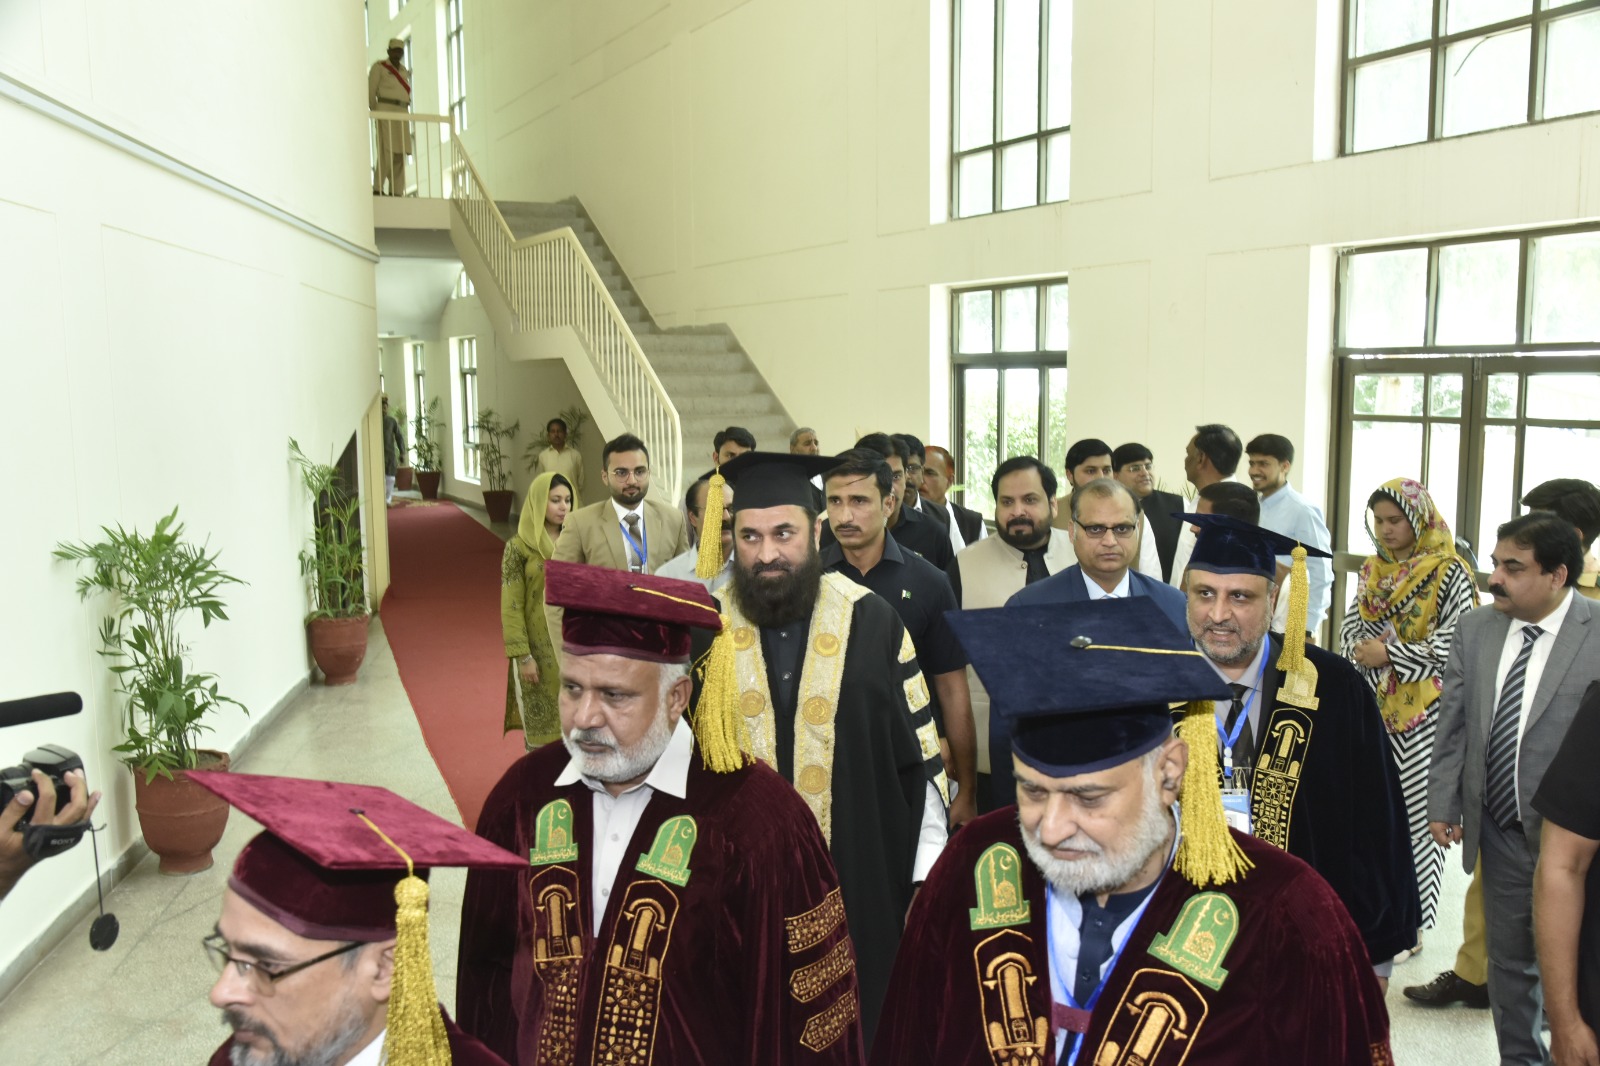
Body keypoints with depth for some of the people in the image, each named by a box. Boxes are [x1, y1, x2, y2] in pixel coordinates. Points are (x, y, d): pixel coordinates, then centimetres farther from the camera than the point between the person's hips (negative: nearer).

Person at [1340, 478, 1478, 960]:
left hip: (1422, 716, -5)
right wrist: (1365, 650, -8)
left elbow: (1456, 648, -11)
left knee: (1414, 812, -1)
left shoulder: (1449, 574, -7)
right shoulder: (1370, 571, 11)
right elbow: (1351, 628, 13)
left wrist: (1390, 654, -15)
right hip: (1373, 708, 5)